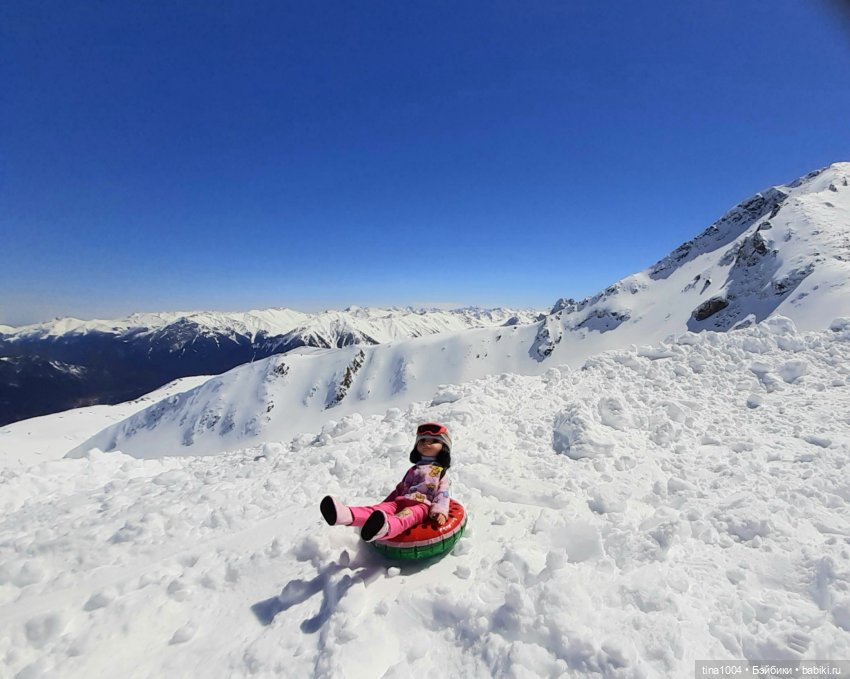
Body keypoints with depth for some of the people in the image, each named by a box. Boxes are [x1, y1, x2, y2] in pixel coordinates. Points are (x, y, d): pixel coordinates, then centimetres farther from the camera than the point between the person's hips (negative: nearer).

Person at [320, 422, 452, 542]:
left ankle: (384, 528, -73)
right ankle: (347, 514, -53)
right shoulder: (413, 469, 34)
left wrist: (440, 511, -17)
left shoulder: (441, 472, 17)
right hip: (401, 501, 5)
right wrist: (386, 500, 28)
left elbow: (442, 494, 2)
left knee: (407, 515, -40)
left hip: (421, 504, -5)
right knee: (382, 507, -26)